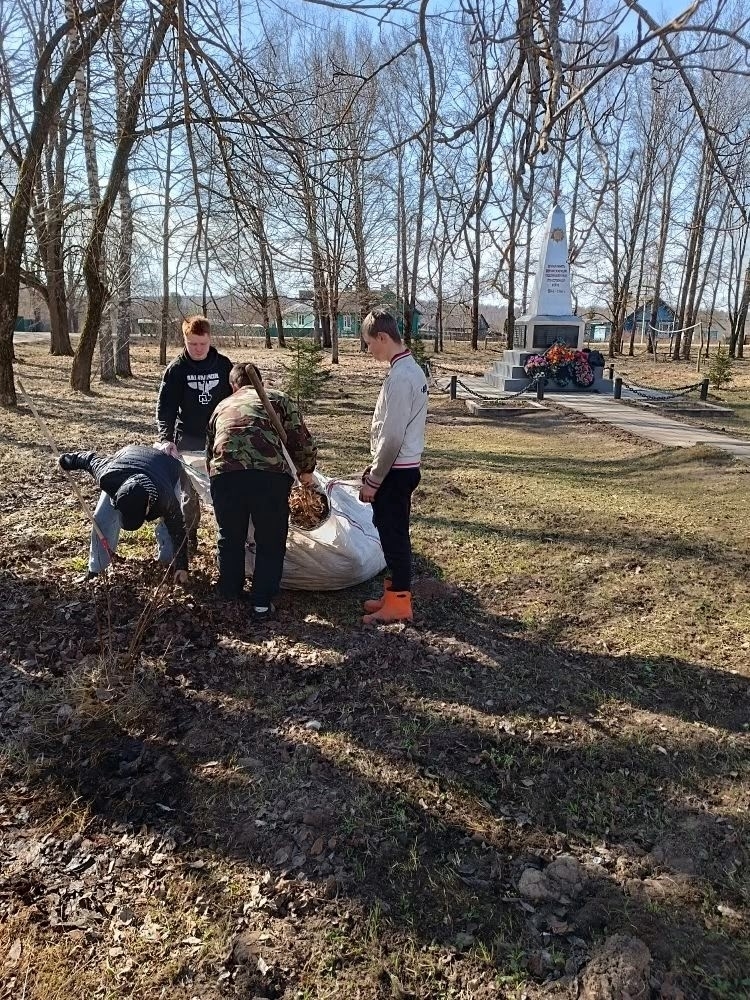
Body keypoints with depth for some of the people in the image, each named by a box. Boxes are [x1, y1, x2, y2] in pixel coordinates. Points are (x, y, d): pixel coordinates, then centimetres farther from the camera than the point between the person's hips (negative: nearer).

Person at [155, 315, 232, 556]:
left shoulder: (223, 365, -3)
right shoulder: (176, 369, -7)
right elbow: (165, 408, -11)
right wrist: (166, 439, -25)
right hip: (189, 440, -1)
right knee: (189, 491, 4)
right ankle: (188, 537, 18)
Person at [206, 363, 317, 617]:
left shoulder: (222, 407, 31)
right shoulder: (277, 398, 22)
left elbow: (209, 451, 33)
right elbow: (303, 442, 13)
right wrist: (306, 471, 31)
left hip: (224, 473, 3)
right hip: (270, 473, -2)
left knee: (230, 538, 24)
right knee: (271, 541, 17)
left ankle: (230, 593, 41)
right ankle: (261, 603, 21)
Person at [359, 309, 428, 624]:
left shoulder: (399, 377, -21)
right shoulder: (411, 369, 11)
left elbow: (392, 437, -22)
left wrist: (373, 480, -15)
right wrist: (374, 470, 19)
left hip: (395, 471, -10)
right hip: (402, 467, 10)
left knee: (393, 536, 1)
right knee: (393, 534, 17)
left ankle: (398, 604, 12)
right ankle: (395, 594, 29)